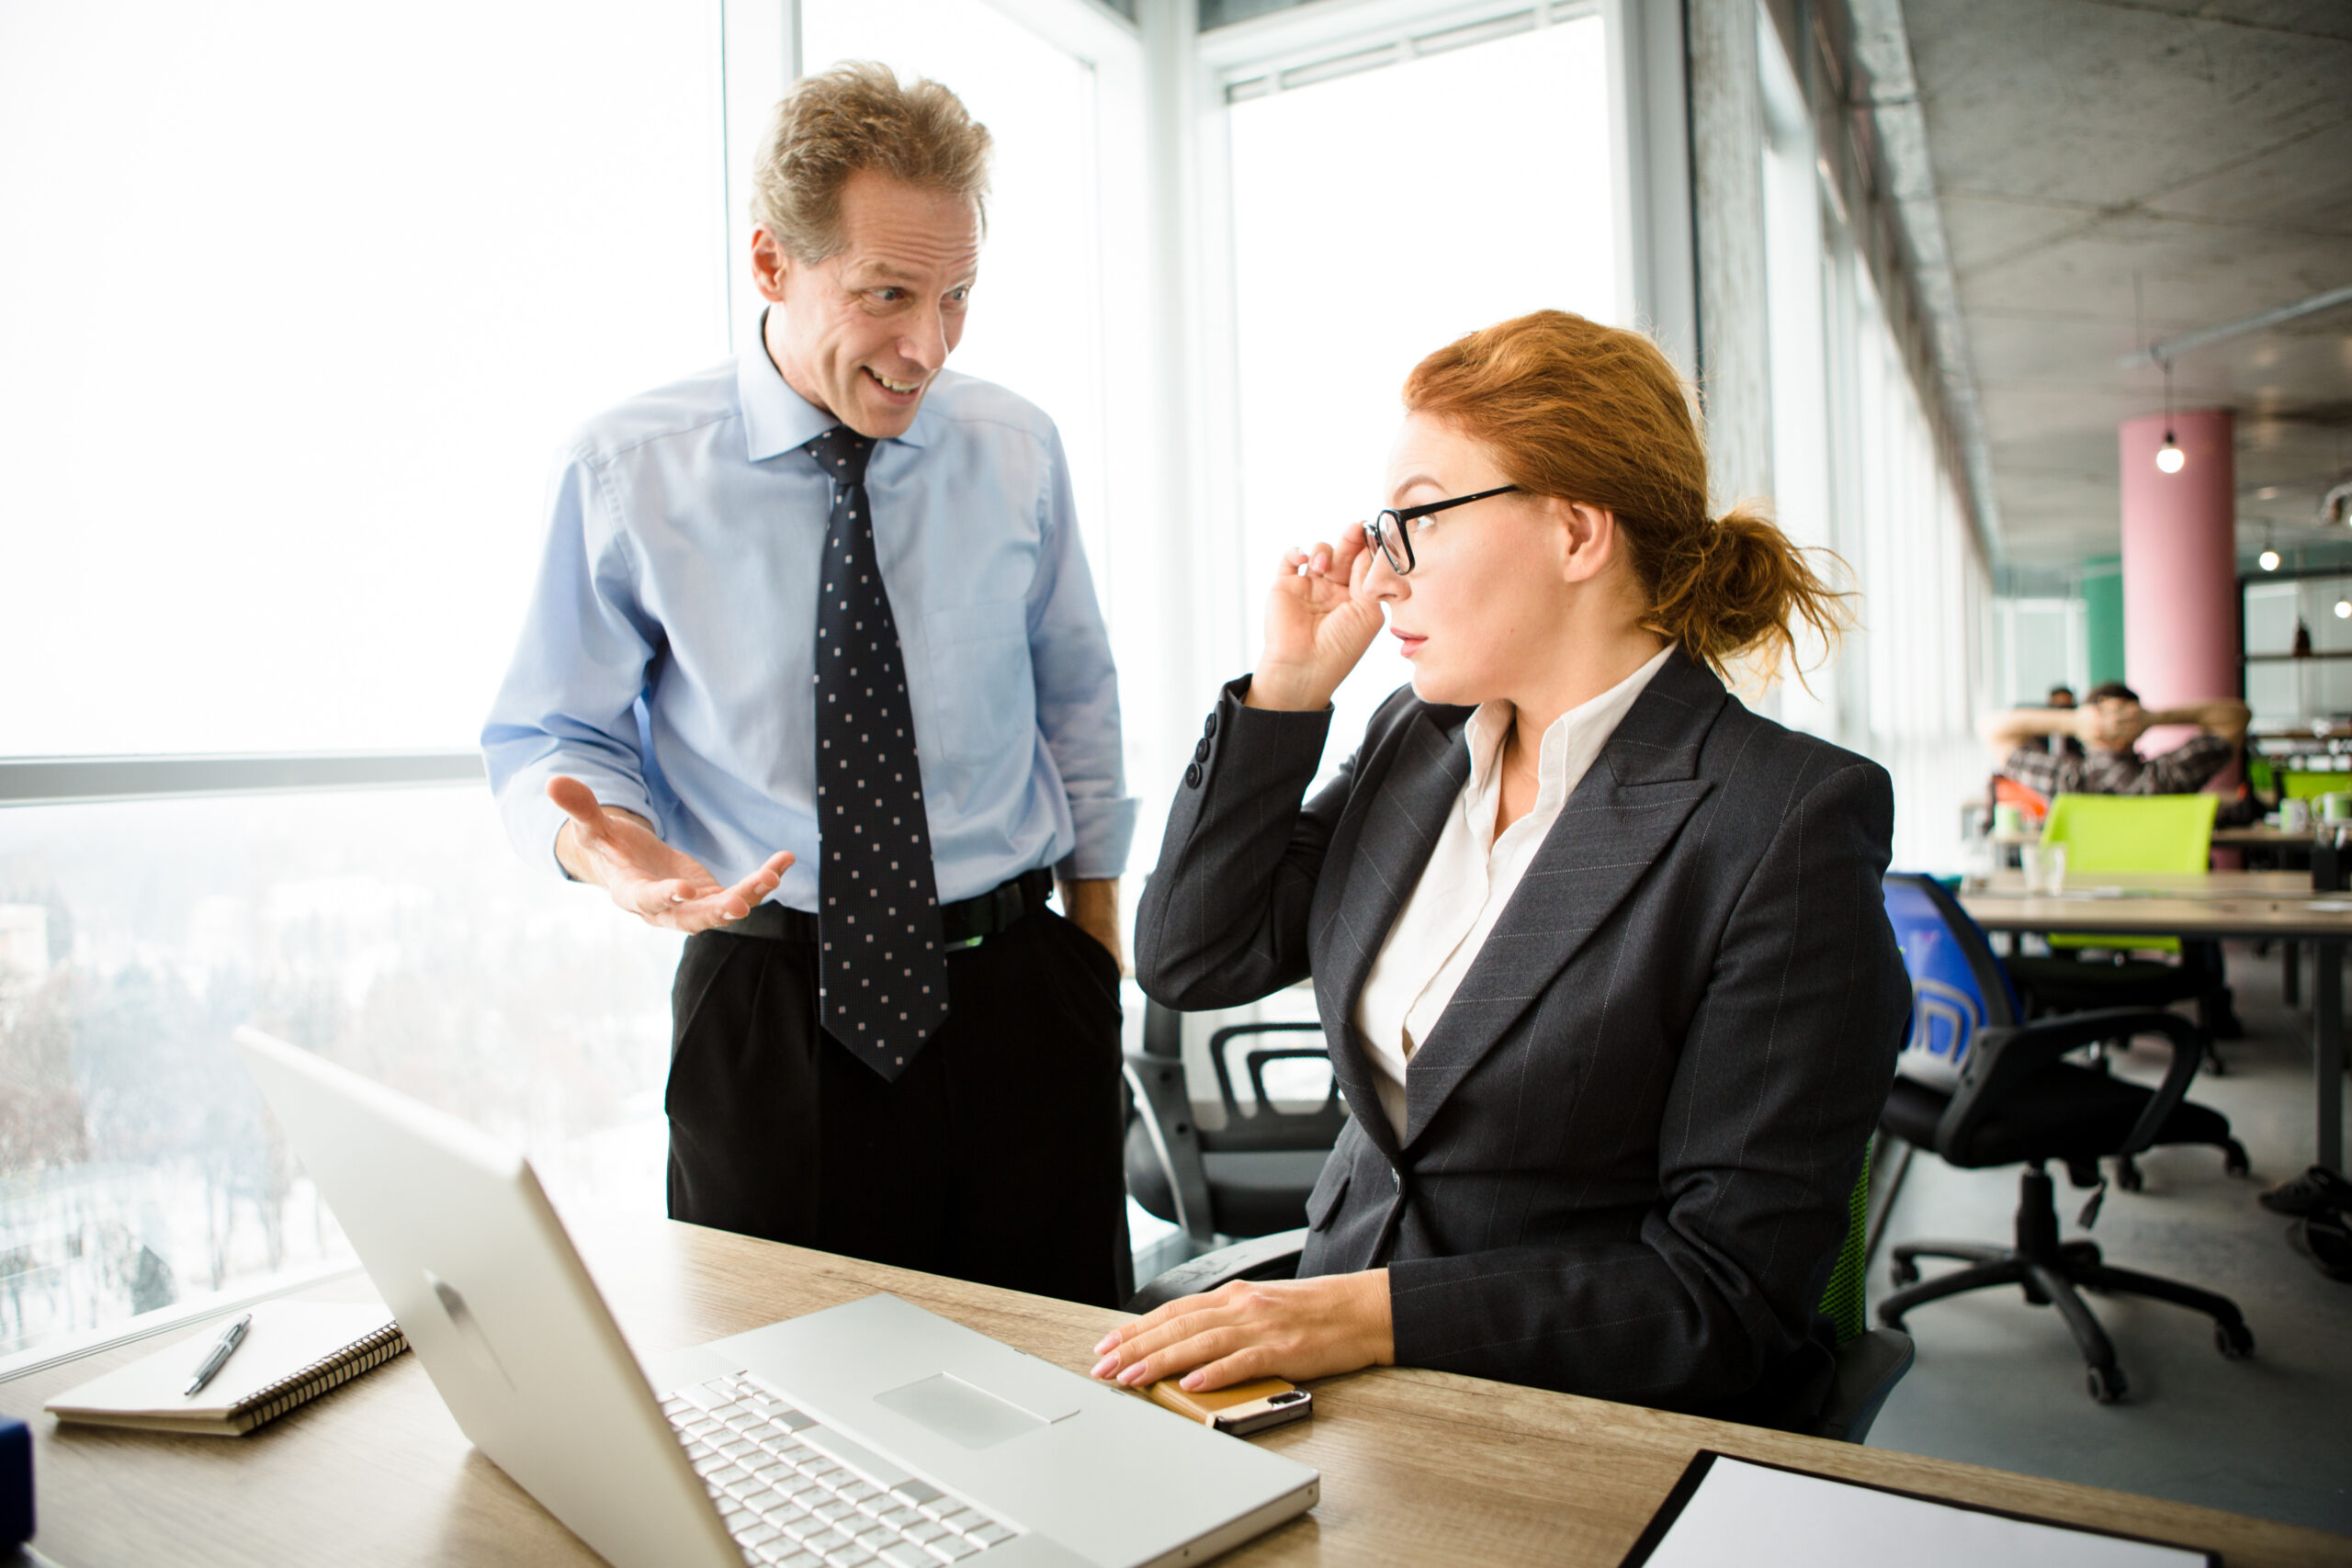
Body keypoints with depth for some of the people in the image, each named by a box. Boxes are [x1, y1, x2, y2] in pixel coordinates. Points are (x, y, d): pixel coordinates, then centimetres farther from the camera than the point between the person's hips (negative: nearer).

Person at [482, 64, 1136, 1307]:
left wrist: (1096, 951, 14)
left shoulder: (1018, 451, 1)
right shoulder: (627, 474, -6)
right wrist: (590, 837, -22)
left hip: (1020, 991, 2)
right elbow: (547, 734, 2)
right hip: (770, 1011, -1)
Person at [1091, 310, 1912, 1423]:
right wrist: (1287, 686, -3)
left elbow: (1731, 1290, -16)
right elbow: (1189, 961, 5)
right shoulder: (1415, 737, 4)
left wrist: (1375, 1312, -23)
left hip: (1596, 1426, -5)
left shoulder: (1786, 826, -16)